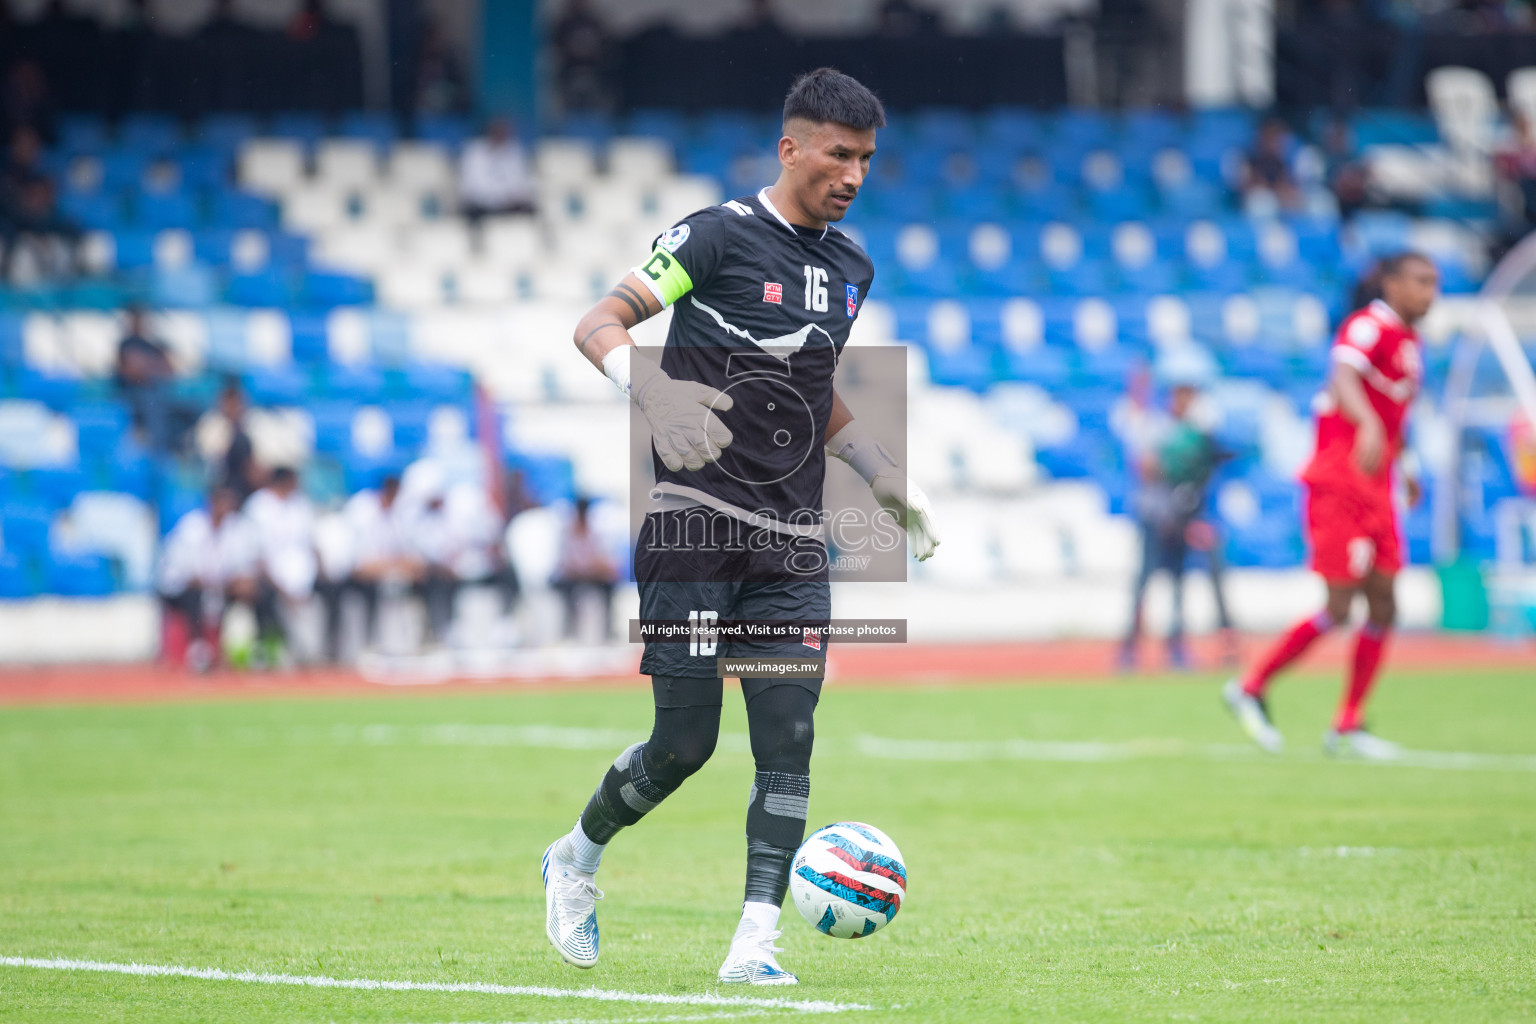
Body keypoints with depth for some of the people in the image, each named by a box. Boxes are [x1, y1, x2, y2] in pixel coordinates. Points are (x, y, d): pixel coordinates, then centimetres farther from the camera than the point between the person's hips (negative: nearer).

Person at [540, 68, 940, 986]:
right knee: (686, 740, -5)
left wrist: (889, 480, 20)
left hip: (792, 540, 6)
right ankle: (578, 858, 22)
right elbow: (598, 326, -12)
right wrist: (656, 393, -30)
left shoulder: (850, 267, 14)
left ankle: (756, 943, -6)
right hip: (697, 523, -6)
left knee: (788, 736, -7)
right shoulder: (720, 236, -8)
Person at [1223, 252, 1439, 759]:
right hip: (1338, 484, -9)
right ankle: (1250, 688, 8)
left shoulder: (1408, 340, 14)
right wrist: (1369, 425, -53)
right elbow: (1343, 378, -35)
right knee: (1339, 609, -8)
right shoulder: (1368, 326, -14)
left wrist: (1405, 468, 35)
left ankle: (1348, 726, 11)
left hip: (1375, 489, 9)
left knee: (1384, 607, 4)